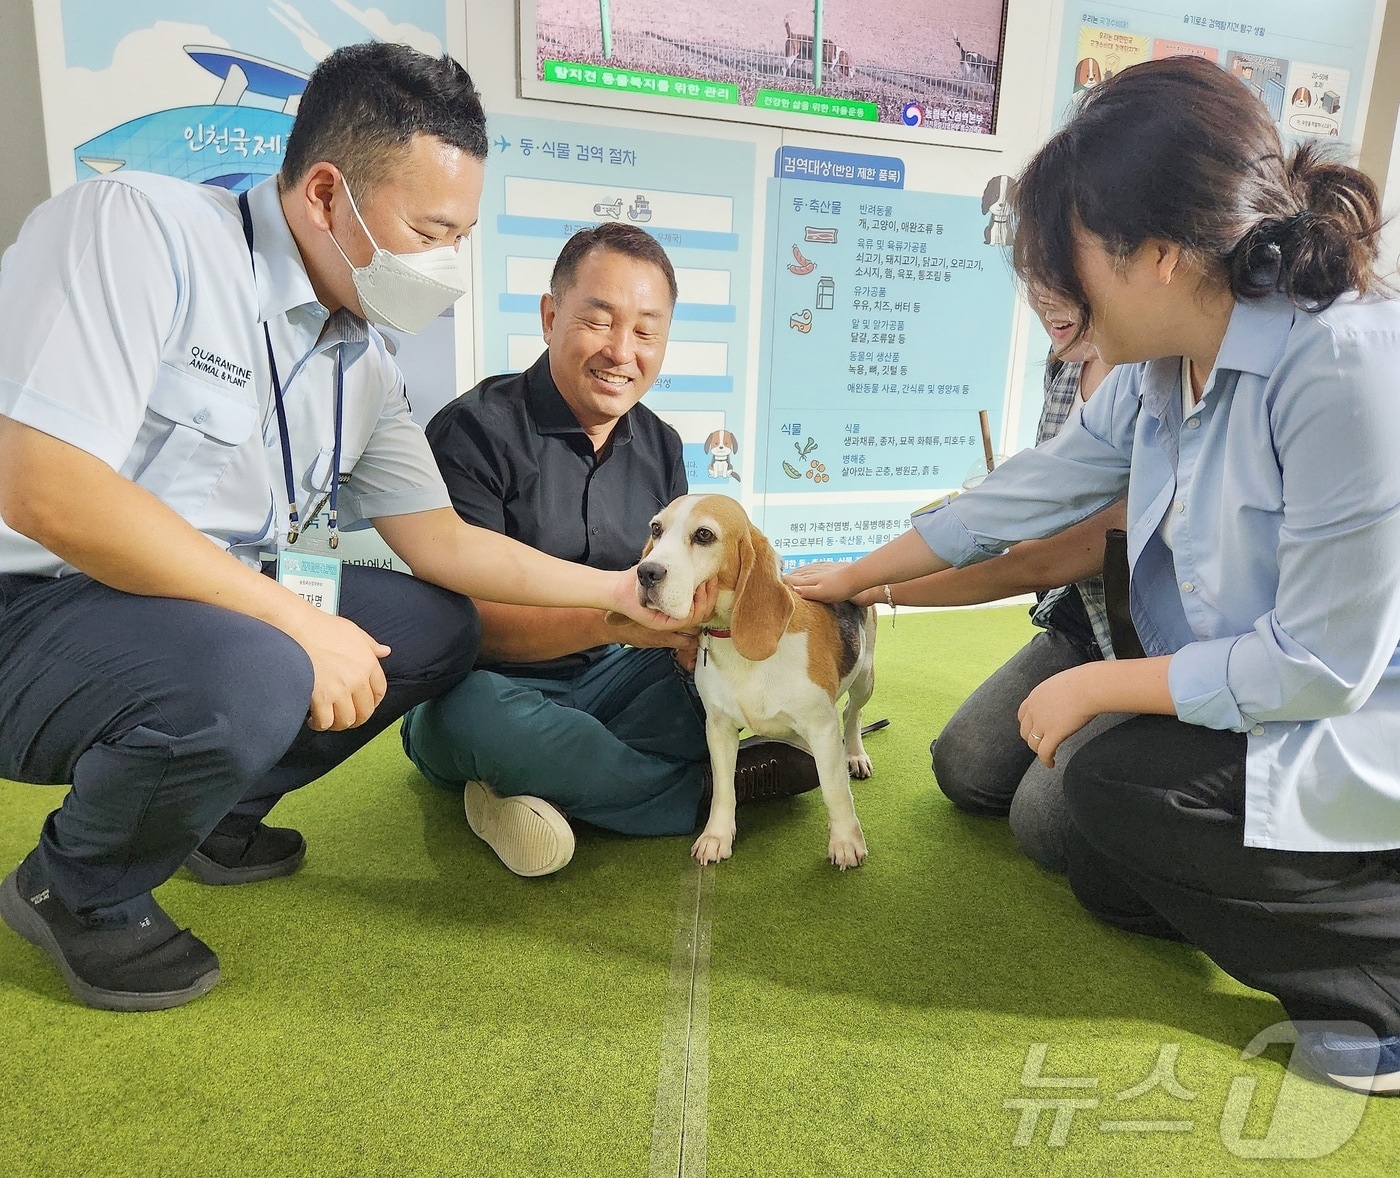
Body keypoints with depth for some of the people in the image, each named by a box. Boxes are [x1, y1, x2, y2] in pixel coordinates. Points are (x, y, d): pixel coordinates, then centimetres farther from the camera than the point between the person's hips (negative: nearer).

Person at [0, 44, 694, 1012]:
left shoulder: (367, 367, 5)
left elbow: (441, 540, 6)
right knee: (247, 677, -35)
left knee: (440, 626, 0)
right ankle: (78, 890, -1)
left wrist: (615, 590, -1)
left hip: (224, 609, 8)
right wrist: (298, 619, -26)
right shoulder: (137, 229, -18)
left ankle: (213, 813, 16)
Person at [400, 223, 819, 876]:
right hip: (491, 684, -4)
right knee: (470, 714, -39)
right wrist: (609, 617, -36)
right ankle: (710, 786, -18)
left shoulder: (659, 446, 6)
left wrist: (697, 630, -19)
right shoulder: (475, 430, -14)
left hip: (606, 680, 5)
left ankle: (551, 790, -20)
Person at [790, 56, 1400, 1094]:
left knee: (1117, 787, -20)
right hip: (1271, 714, 8)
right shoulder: (1159, 374, -3)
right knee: (1110, 884, 10)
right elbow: (1027, 492, 7)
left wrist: (1094, 686, -17)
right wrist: (853, 578, 14)